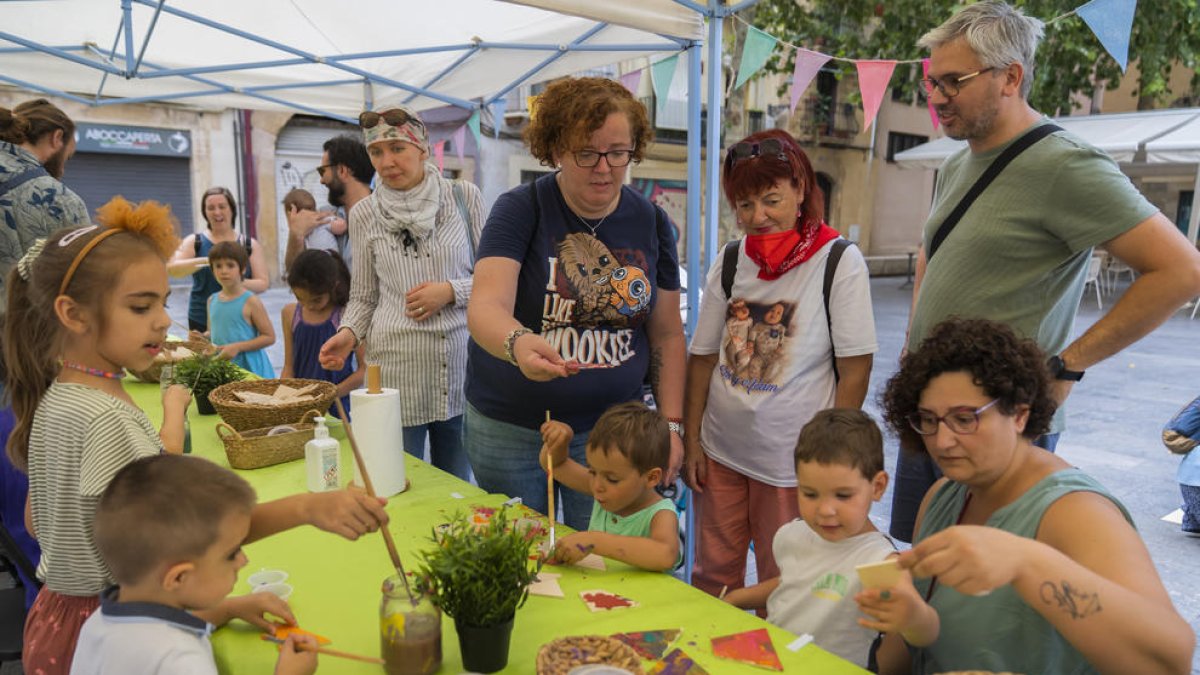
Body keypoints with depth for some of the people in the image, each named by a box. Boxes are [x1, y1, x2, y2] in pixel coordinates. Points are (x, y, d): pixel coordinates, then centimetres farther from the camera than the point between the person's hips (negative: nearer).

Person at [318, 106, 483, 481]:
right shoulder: (364, 213, 4)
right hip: (396, 366, 0)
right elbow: (364, 295, 11)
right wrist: (349, 333, -7)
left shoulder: (465, 196, 1)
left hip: (459, 363, 0)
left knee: (457, 489, 13)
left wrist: (451, 291, -10)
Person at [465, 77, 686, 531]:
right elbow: (485, 307, -24)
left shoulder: (651, 222, 1)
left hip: (611, 425, 2)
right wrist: (518, 344, -45)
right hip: (509, 429, -2)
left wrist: (671, 423, -2)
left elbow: (667, 333, 5)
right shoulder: (520, 209, -9)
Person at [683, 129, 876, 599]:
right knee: (712, 577, 16)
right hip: (720, 454, 4)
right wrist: (691, 440, 4)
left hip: (791, 463, -3)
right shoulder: (730, 263, 1)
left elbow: (855, 371, -10)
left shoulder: (840, 263, -10)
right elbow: (703, 357, 6)